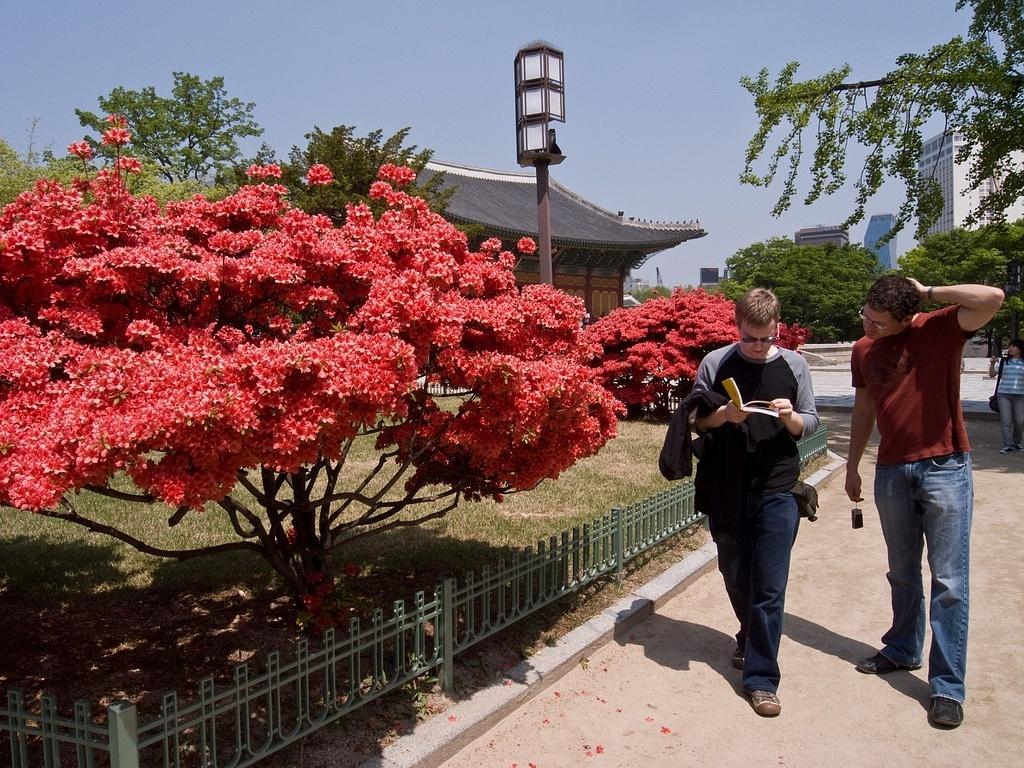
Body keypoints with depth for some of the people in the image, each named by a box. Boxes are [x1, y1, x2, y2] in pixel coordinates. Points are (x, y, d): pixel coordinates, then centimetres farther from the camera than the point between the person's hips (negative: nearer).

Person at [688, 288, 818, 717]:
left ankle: (761, 678, 6)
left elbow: (810, 423, 7)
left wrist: (791, 418, -16)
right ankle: (750, 639, 43)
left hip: (776, 491, -1)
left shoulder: (793, 365, 2)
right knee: (735, 577, 16)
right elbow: (694, 420, 3)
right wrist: (724, 414, -17)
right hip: (726, 490, 1)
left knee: (769, 587, -3)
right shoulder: (715, 364, 0)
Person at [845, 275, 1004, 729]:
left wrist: (928, 292, -17)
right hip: (892, 471, 5)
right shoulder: (863, 350, 6)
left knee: (949, 581, -1)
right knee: (902, 573, 18)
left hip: (944, 468, -5)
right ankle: (904, 649, 36)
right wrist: (853, 466, 18)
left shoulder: (940, 329, -9)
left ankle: (948, 686, 6)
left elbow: (992, 298, -28)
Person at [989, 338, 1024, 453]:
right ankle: (1008, 445, -5)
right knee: (1006, 421, -5)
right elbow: (992, 375, 9)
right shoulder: (1003, 361, 7)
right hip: (1003, 395, 0)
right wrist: (992, 364, -5)